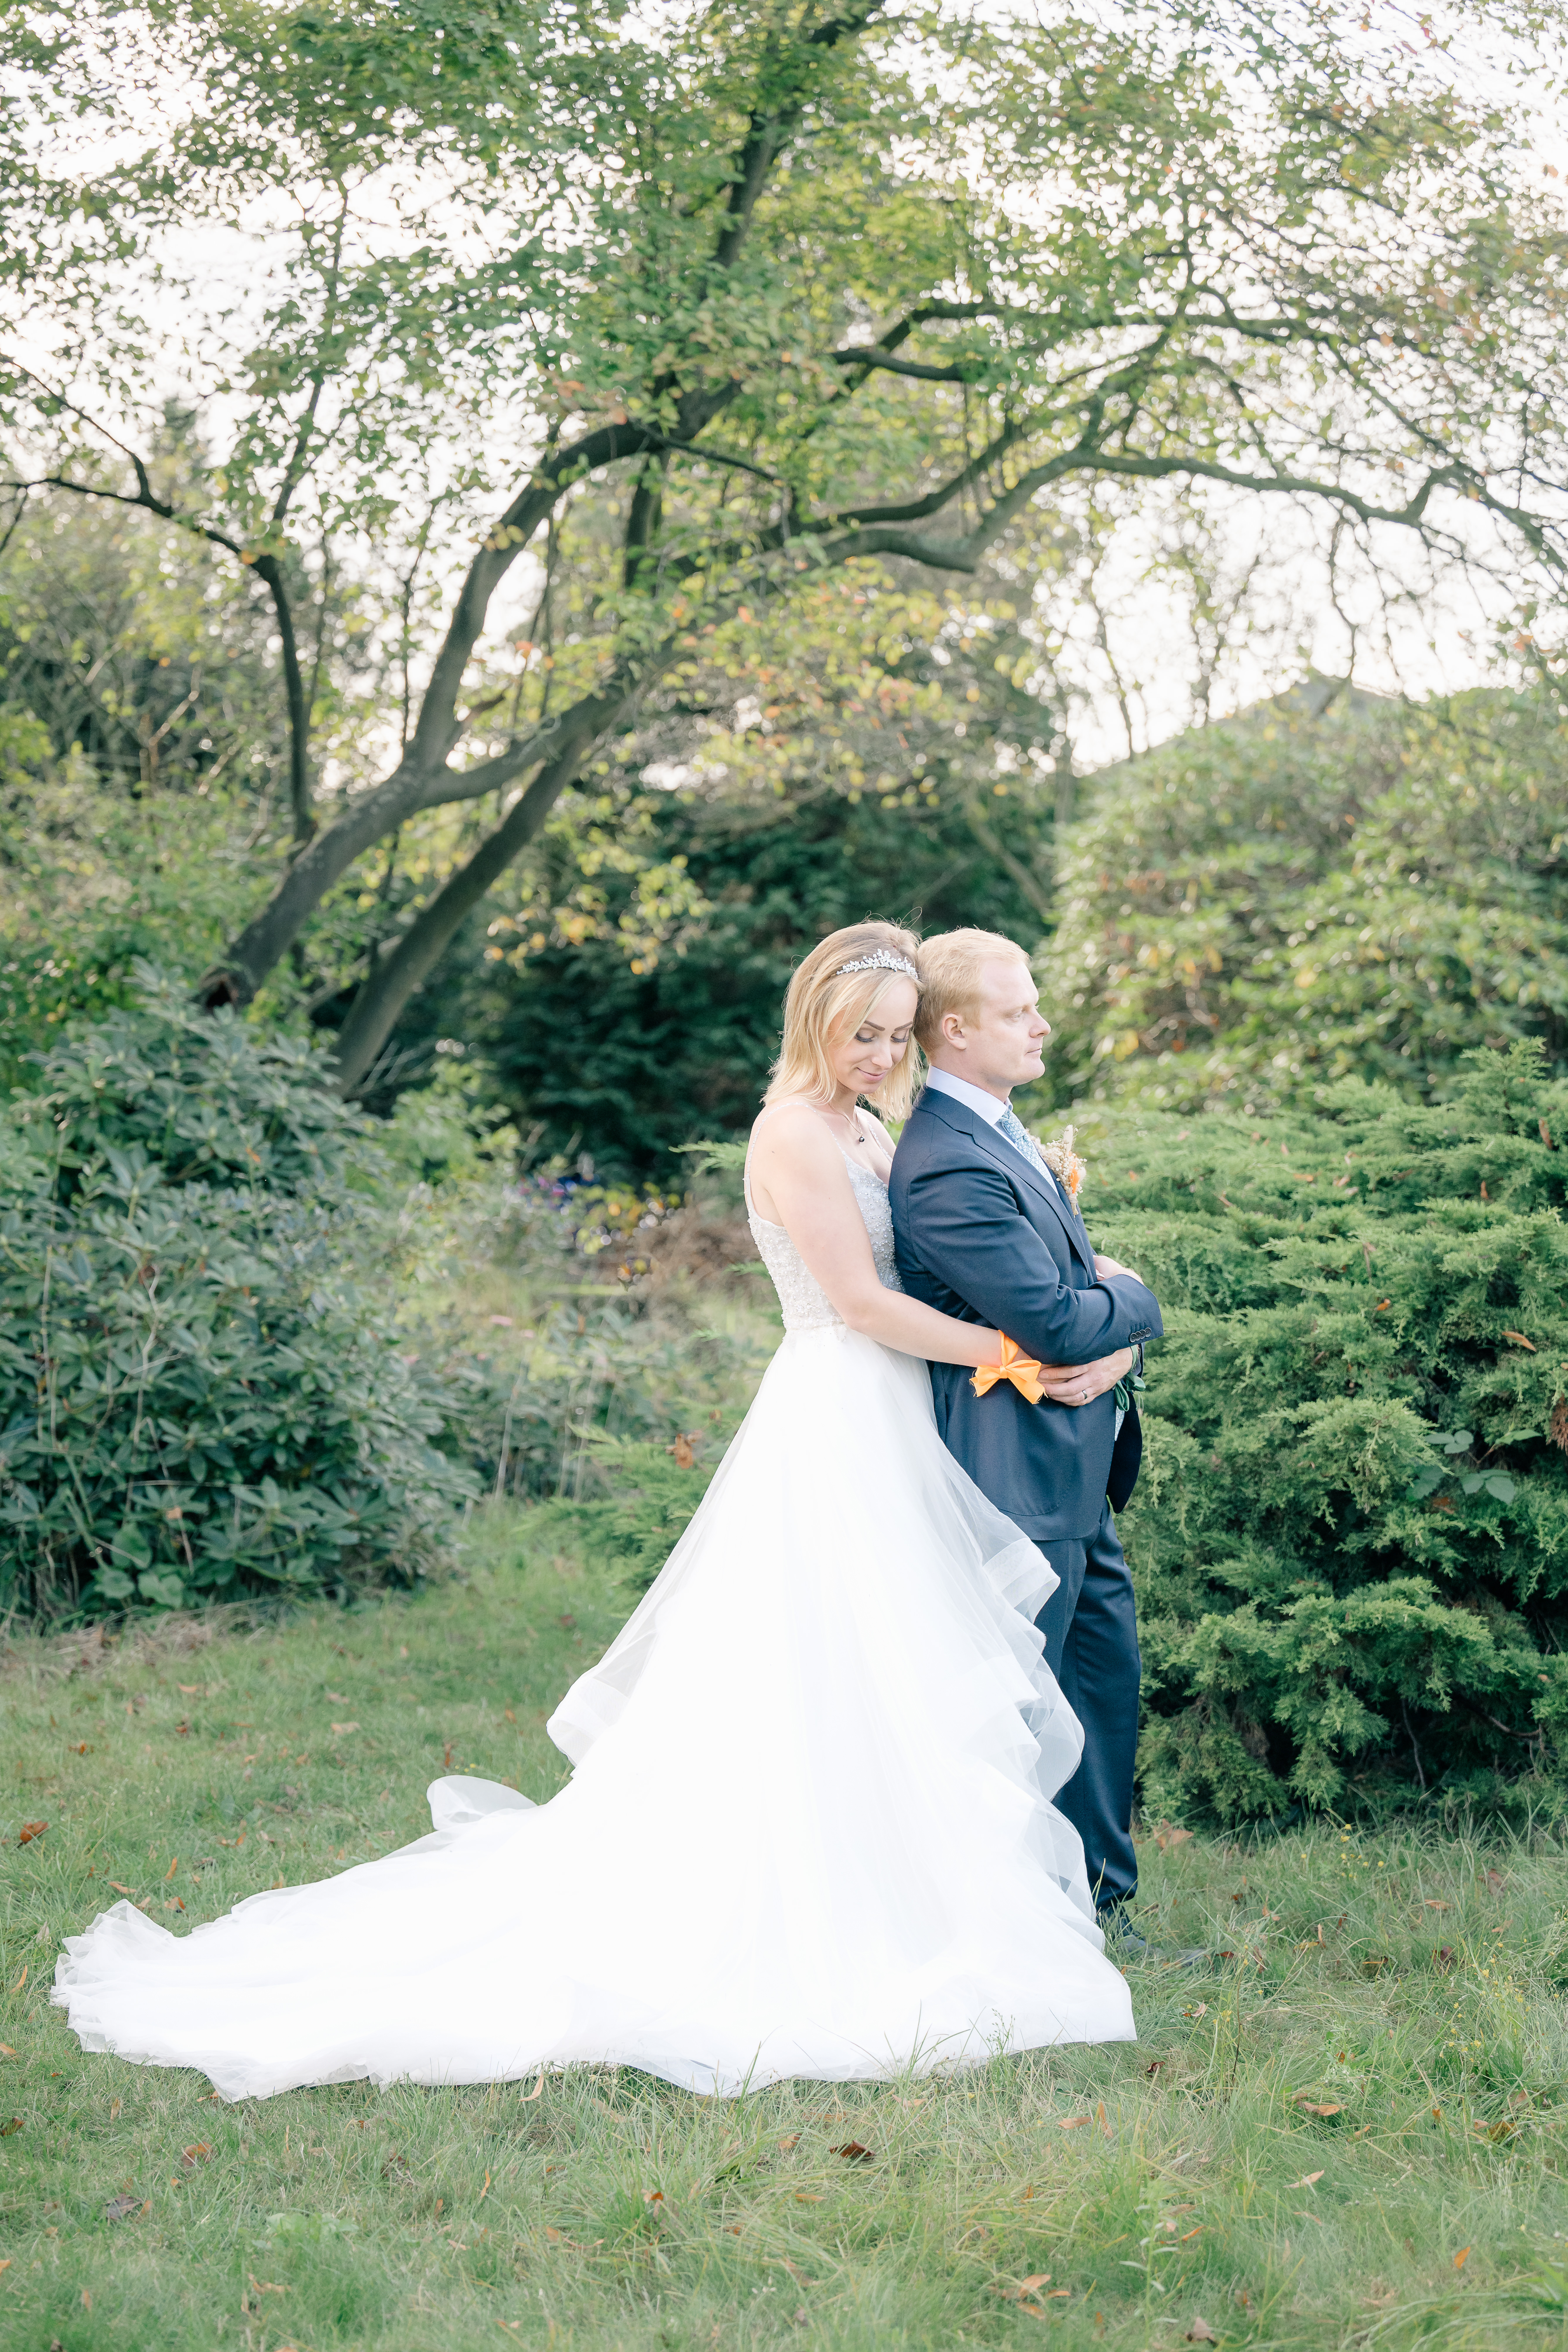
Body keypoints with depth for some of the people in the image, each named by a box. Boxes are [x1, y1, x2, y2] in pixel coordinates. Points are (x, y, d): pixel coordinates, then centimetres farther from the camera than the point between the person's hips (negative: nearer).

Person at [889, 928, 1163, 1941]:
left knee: (1107, 1672, 17)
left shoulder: (1002, 1127, 10)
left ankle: (1103, 1895, 31)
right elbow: (1054, 1323, -25)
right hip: (1022, 1475, -10)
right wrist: (1136, 1303, -6)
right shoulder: (948, 1168, -23)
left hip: (1078, 1470, 10)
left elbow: (1092, 1270, 14)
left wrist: (1115, 1349, -6)